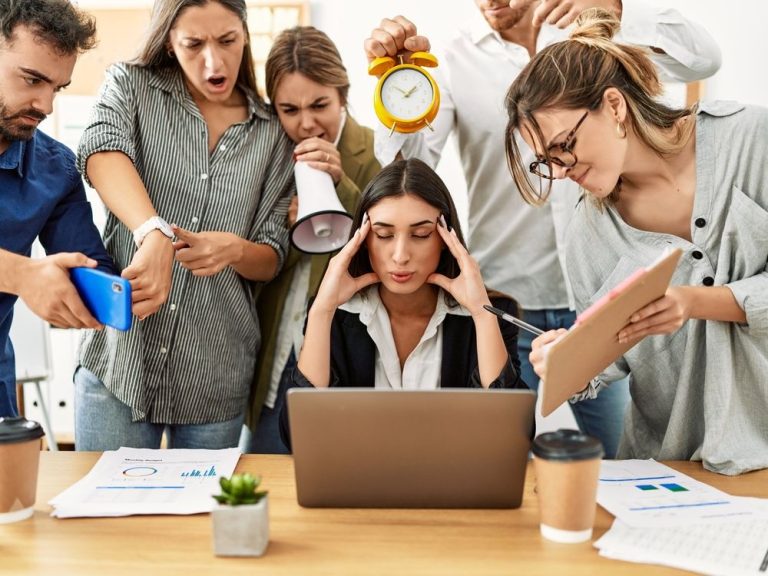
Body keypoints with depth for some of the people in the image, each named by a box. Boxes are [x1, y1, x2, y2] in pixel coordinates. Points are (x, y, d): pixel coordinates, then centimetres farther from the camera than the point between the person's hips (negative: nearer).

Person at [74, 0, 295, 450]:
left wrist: (234, 249, -18)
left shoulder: (273, 134, 6)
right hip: (117, 360, -1)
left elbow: (272, 260, 6)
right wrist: (155, 233, -39)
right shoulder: (132, 85, 3)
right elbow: (103, 153, -20)